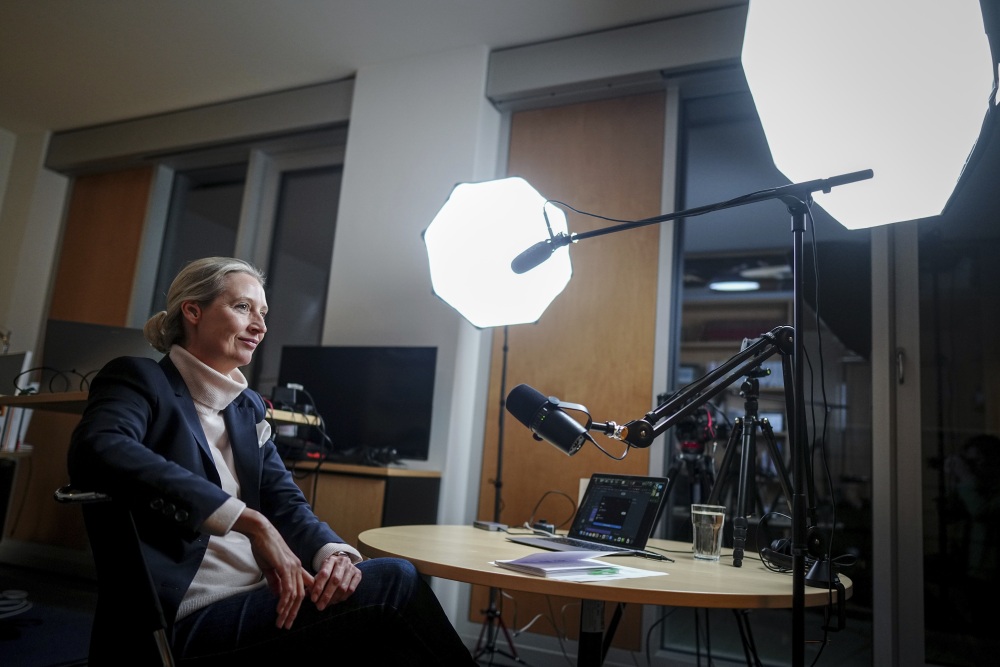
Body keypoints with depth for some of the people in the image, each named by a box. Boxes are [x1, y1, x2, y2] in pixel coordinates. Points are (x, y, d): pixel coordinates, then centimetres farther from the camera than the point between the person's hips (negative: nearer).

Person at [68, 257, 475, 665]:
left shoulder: (248, 406, 17)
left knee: (395, 574, -18)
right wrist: (250, 520, -31)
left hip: (255, 598, 6)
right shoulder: (140, 379, -2)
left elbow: (285, 503, 10)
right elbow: (96, 452, -25)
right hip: (191, 618, -6)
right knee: (393, 585, -21)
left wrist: (335, 552, -14)